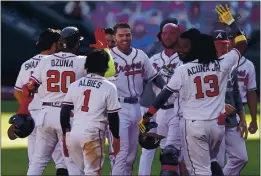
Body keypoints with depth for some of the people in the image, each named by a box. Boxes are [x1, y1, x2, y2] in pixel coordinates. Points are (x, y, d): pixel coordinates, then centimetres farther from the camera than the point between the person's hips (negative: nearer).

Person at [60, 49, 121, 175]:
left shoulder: (75, 85, 11)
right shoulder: (109, 87, 0)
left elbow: (64, 112, 9)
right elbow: (113, 116, 2)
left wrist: (65, 133, 18)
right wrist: (116, 137, 13)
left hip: (73, 133, 4)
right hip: (93, 134, -4)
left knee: (78, 170, 17)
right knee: (92, 172, -2)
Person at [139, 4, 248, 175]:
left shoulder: (183, 70, -6)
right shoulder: (222, 65, -1)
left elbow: (164, 95, -5)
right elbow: (242, 44, 13)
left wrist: (147, 116, 1)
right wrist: (230, 20, 21)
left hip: (195, 124, -3)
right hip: (217, 123, 3)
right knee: (211, 162, 26)